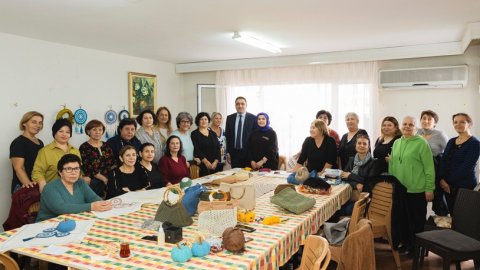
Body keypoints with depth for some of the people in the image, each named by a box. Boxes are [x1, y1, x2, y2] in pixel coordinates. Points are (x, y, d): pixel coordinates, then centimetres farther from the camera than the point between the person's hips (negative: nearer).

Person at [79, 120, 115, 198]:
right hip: (94, 182, -4)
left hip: (110, 179, 4)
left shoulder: (106, 146, 16)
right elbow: (88, 169, -8)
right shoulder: (84, 147, 0)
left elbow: (113, 164, 12)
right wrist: (105, 179, -13)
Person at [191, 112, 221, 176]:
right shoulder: (194, 134, 1)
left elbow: (218, 149, 8)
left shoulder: (213, 134, 15)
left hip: (214, 165, 4)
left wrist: (216, 162, -6)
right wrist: (206, 162, -13)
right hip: (202, 165, -4)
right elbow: (196, 150, -7)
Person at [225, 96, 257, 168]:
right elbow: (227, 136, 10)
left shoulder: (253, 118, -1)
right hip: (234, 152, 3)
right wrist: (228, 152, 4)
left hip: (248, 153, -2)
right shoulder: (230, 118, 8)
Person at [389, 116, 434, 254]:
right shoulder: (396, 143, 9)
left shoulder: (422, 143, -9)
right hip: (399, 189, 6)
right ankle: (405, 244, 30)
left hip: (417, 190, -5)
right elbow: (392, 165, 15)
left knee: (417, 221, 7)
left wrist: (429, 189, -13)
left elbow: (429, 168, -10)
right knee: (403, 218, 15)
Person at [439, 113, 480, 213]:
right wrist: (442, 179, -9)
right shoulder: (451, 141, 11)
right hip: (448, 185, 5)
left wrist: (449, 182, -12)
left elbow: (467, 167, -14)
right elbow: (443, 161, 4)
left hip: (465, 186, -5)